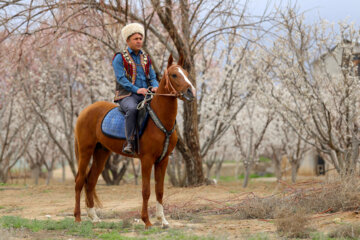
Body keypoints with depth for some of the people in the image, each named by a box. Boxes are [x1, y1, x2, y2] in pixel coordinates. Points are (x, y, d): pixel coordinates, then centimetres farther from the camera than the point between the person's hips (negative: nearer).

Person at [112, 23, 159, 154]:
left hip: (145, 94, 6)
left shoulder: (145, 58, 19)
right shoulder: (120, 58, 1)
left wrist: (155, 87, -7)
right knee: (132, 109, -38)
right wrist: (136, 89, -22)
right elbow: (121, 78, -9)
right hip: (127, 95, -6)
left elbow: (152, 77, 17)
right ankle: (129, 142, -35)